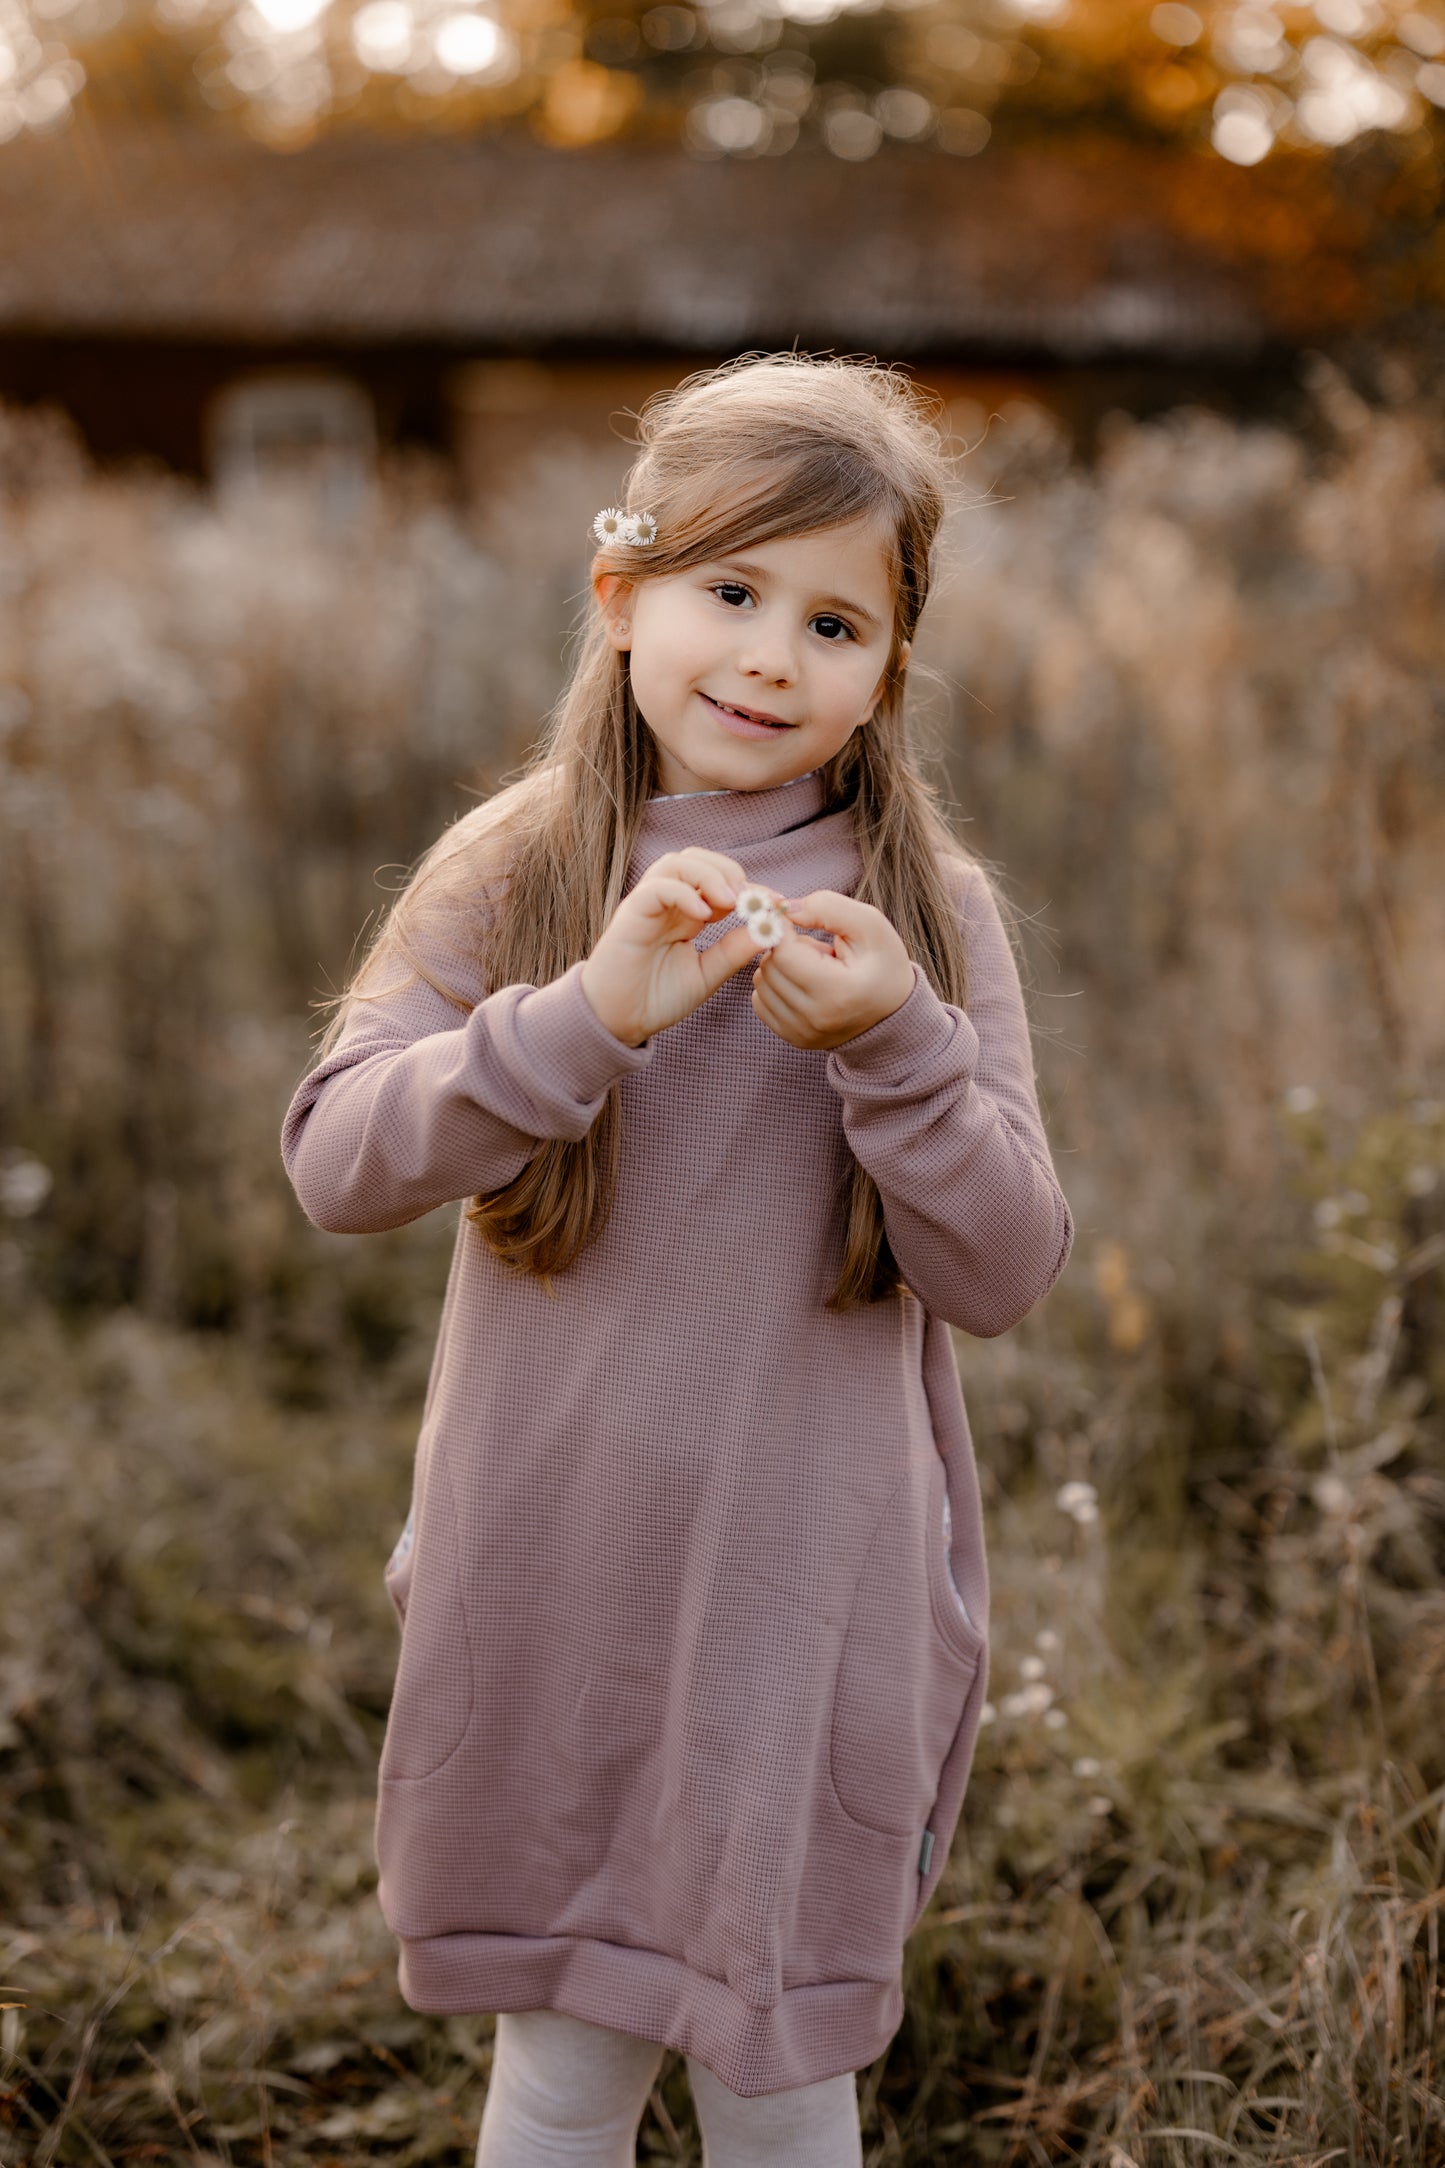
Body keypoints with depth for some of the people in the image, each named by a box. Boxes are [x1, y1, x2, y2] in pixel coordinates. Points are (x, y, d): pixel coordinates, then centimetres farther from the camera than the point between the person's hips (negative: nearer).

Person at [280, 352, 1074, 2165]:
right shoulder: (513, 873, -3)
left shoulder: (932, 911, -5)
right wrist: (589, 1016, -26)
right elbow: (334, 1162, -13)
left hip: (813, 1602, 0)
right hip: (551, 1589, 1)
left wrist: (892, 1047, -24)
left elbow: (1005, 1274, -8)